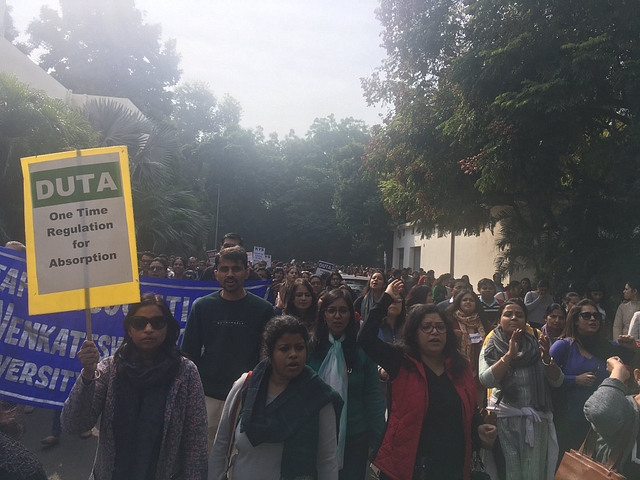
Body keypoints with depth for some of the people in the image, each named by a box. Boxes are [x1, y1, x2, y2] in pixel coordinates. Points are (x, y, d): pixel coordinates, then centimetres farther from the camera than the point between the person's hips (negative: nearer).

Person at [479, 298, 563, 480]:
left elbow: (557, 381, 0)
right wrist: (510, 354, -25)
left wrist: (547, 358, -18)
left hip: (537, 420, 2)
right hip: (505, 420, -1)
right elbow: (486, 380, -17)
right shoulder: (491, 348, -1)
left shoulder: (536, 345, 4)